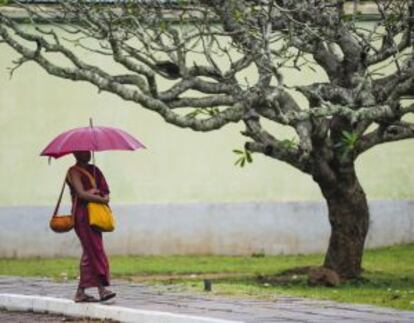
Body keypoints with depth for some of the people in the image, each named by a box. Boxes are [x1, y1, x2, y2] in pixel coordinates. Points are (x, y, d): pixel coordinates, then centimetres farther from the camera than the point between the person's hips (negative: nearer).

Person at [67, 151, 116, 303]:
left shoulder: (94, 170, 18)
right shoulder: (74, 172, -5)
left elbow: (105, 190, 13)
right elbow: (81, 193, -17)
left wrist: (96, 191, -9)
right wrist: (102, 199, -14)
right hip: (82, 214, -8)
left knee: (89, 253, 7)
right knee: (95, 251, -13)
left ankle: (80, 292, 10)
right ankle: (102, 289, -15)